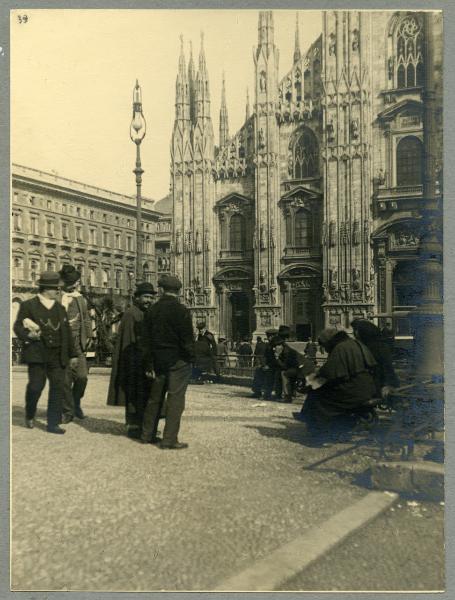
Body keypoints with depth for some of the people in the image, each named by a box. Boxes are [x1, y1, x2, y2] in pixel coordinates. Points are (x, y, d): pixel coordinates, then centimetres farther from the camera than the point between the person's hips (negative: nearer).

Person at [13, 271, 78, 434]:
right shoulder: (28, 305, 3)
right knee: (36, 386, -4)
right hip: (37, 354, -4)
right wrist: (28, 335, -20)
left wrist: (73, 354, 17)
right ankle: (29, 416, 25)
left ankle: (53, 423, 8)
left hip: (58, 356, 4)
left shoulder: (60, 308, 16)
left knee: (58, 387, -1)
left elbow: (67, 332, 18)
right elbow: (18, 326, 1)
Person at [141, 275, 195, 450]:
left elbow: (146, 340, 6)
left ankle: (147, 435, 25)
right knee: (175, 399, -1)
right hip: (178, 361, -6)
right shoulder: (181, 311, -13)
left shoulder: (152, 311, 4)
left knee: (155, 398, 16)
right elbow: (188, 339, -13)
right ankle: (169, 440, 0)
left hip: (158, 360, 6)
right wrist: (190, 358, 0)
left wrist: (149, 365, 10)